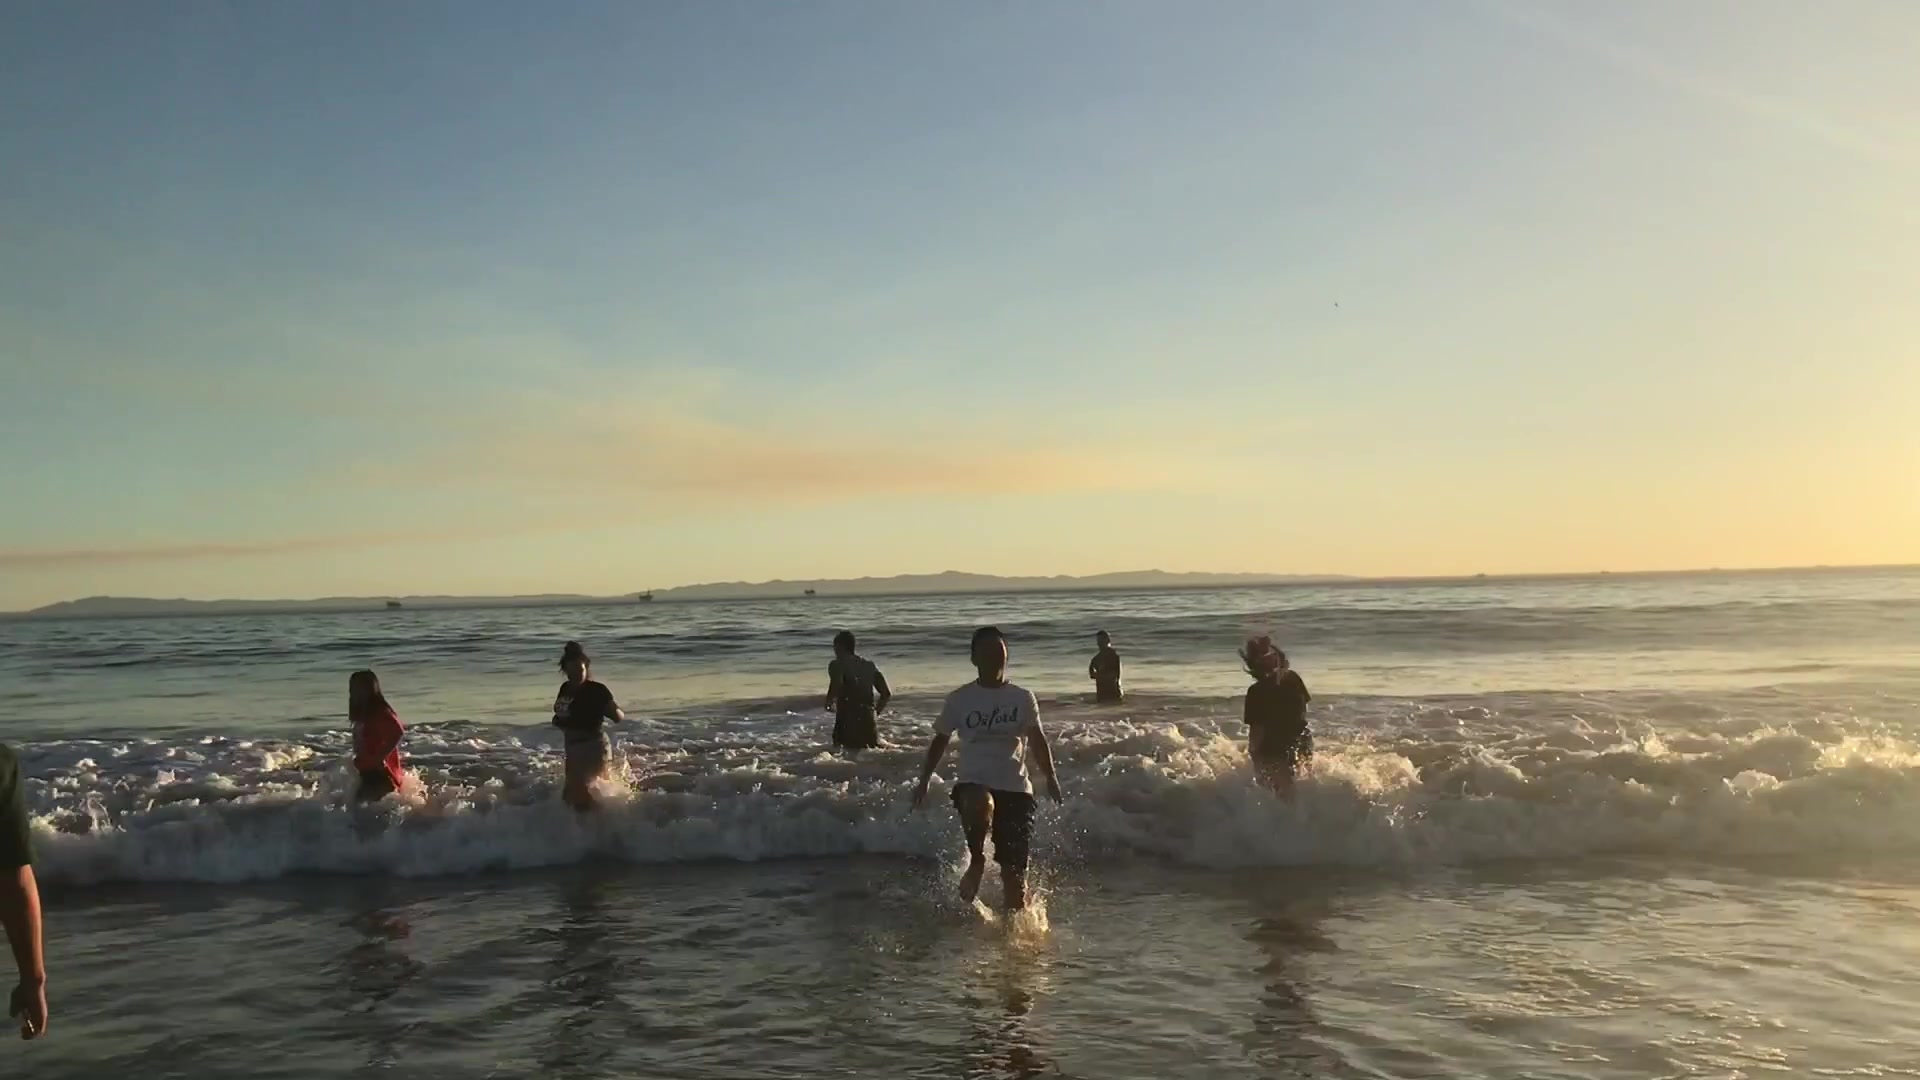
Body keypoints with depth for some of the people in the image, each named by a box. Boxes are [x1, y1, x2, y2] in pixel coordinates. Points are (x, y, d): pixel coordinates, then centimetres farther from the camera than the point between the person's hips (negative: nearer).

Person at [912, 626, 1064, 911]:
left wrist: (1050, 777, -11)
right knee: (980, 804, -38)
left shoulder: (1022, 699, 6)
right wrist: (923, 781, 10)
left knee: (1014, 872, -1)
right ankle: (976, 862, -11)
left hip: (1015, 790, 1)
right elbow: (940, 741, 14)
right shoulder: (959, 700, 5)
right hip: (973, 784, -1)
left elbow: (1037, 740, 3)